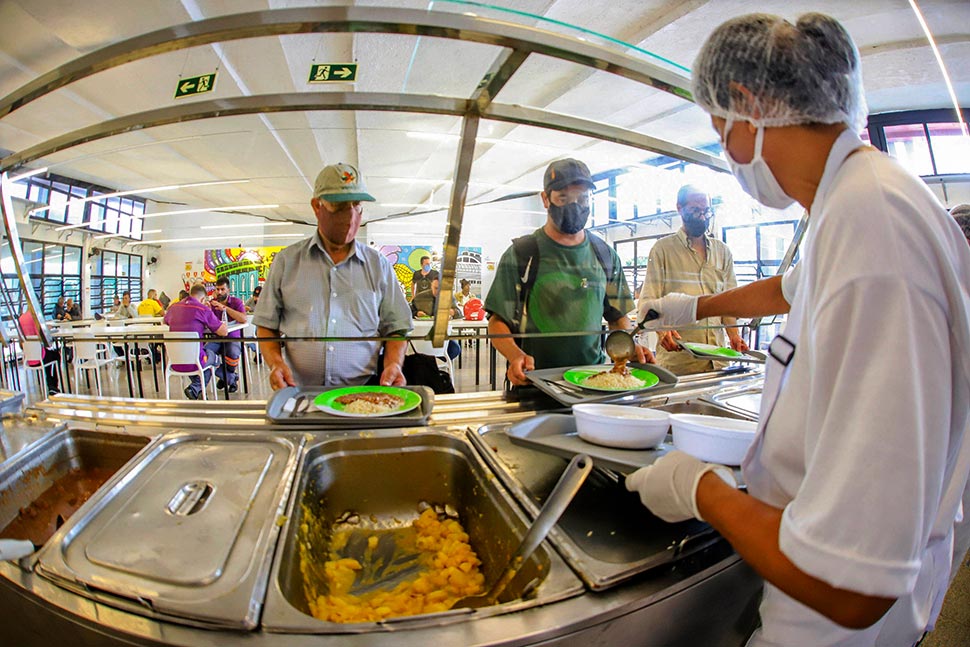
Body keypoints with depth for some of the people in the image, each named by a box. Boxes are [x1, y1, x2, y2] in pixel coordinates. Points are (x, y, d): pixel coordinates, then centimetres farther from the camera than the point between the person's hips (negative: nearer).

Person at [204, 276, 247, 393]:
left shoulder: (236, 302, 1)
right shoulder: (212, 303, 6)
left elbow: (243, 319, -18)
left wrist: (225, 308, -21)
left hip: (233, 338, -2)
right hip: (216, 339, 3)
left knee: (233, 354, -35)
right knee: (204, 353, -28)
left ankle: (226, 376, 1)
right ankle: (231, 378, -8)